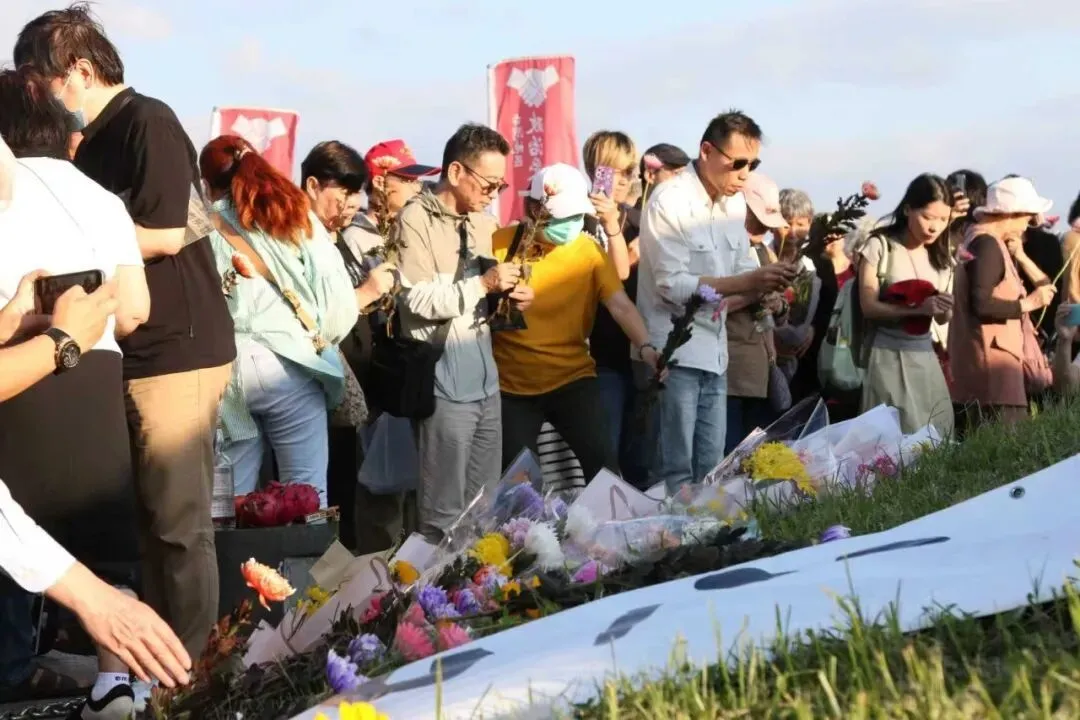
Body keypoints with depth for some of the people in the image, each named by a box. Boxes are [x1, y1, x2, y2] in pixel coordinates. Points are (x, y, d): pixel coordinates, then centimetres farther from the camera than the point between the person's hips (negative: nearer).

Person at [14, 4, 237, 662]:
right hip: (129, 353, 9)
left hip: (176, 351, -9)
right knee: (149, 519, 13)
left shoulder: (148, 123, -9)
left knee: (179, 523, -4)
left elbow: (165, 234, -17)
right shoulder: (94, 142, 18)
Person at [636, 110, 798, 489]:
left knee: (710, 469, 11)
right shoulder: (669, 201, -15)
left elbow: (743, 269, 13)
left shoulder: (735, 202, 8)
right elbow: (672, 285, -20)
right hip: (674, 353, -7)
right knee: (676, 472, -5)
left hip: (714, 351, 8)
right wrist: (748, 281, -23)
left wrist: (763, 287, -9)